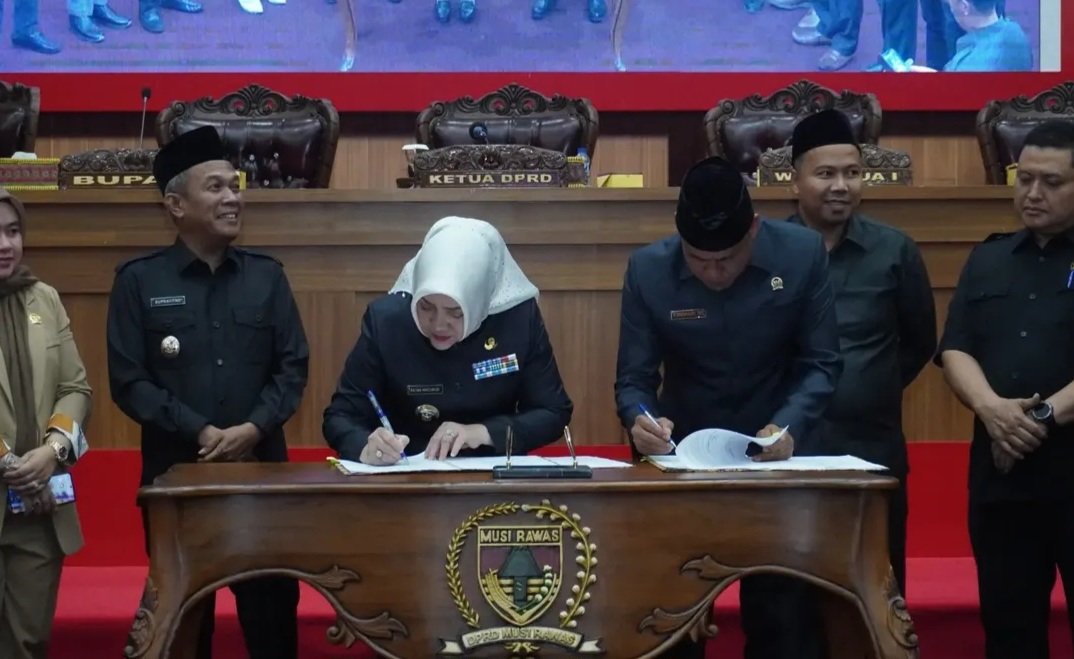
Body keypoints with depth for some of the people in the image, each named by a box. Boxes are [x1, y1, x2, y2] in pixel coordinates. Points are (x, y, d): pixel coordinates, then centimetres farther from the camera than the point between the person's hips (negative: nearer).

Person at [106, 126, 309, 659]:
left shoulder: (267, 276, 8)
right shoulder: (139, 281, 0)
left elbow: (293, 367, 5)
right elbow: (128, 380, -5)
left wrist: (253, 427, -12)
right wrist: (200, 433, -14)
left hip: (261, 464, 2)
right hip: (175, 469, -2)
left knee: (272, 609, 4)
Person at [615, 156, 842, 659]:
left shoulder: (802, 253, -13)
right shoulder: (647, 270, -13)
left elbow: (821, 364, -8)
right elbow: (634, 379, -9)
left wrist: (789, 427, -26)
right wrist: (640, 420, -32)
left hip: (775, 461, 0)